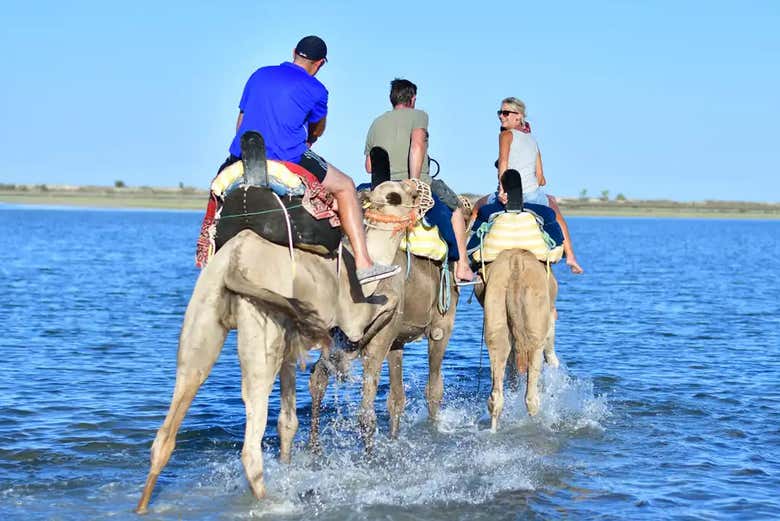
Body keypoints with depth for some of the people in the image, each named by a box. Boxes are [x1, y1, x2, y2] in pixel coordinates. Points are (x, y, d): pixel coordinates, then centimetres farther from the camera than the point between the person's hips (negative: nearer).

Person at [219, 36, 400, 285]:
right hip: (287, 161, -4)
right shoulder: (315, 90, 2)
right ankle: (363, 264, 4)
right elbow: (317, 130, 20)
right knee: (345, 186, 11)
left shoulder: (259, 75, 15)